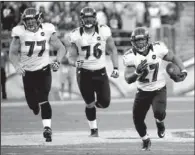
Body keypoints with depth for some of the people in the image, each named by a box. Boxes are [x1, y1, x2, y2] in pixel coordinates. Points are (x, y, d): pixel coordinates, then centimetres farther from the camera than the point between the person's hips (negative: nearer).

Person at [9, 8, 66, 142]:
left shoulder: (47, 31, -13)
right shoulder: (20, 33, -13)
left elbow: (61, 48, -3)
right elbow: (13, 53, -2)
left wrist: (57, 62, -20)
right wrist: (17, 65, -20)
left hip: (44, 70, -2)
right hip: (28, 73, 2)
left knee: (43, 100, -17)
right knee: (32, 103, 9)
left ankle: (47, 128, -14)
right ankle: (35, 106, 47)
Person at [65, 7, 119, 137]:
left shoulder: (104, 31, -8)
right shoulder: (76, 35, -10)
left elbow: (112, 50, 5)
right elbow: (71, 57, -3)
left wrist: (116, 68, -2)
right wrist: (75, 62, -26)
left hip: (101, 72, 1)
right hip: (84, 73, -1)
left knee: (105, 103, -1)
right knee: (89, 103, 1)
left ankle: (93, 104, 34)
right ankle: (94, 129, 20)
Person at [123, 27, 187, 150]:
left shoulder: (158, 49, -16)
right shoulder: (130, 57, -14)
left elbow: (173, 58, 0)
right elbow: (128, 79, -17)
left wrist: (183, 71, -16)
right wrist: (137, 72, -37)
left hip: (159, 89, -2)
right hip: (143, 92, 2)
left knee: (159, 112, -27)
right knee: (137, 119, 5)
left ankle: (160, 123, 12)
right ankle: (146, 140, 36)